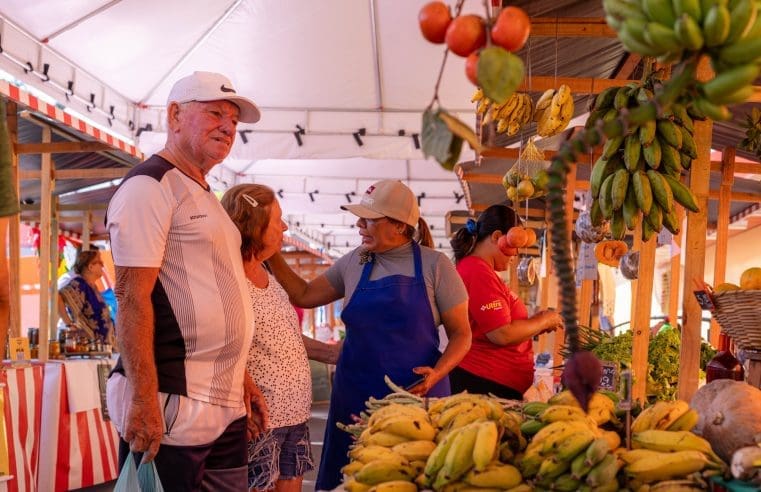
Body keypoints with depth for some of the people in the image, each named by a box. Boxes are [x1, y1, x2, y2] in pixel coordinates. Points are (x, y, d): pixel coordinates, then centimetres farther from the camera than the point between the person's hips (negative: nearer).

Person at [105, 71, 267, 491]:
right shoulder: (149, 185, -8)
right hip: (173, 408, -9)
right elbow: (132, 298, -16)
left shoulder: (204, 196, 20)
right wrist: (143, 399, -21)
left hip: (227, 408, 9)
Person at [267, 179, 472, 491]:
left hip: (418, 392, -3)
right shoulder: (353, 263, 7)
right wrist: (273, 255, 5)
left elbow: (461, 333, -2)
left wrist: (436, 373, -19)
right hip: (356, 395, 3)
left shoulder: (434, 265, -4)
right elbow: (304, 296, 15)